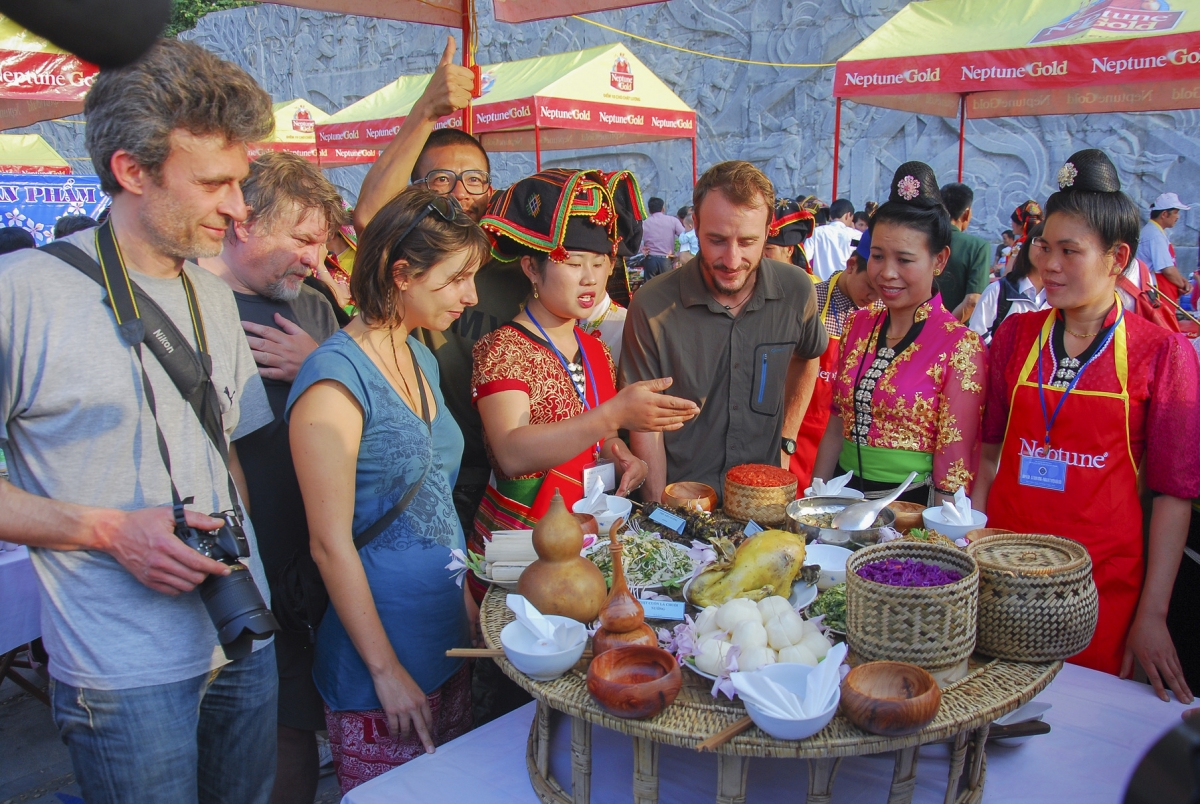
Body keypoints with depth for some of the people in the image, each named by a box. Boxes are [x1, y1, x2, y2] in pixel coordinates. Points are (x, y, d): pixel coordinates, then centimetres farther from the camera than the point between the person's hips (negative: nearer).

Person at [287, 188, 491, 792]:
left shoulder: (420, 358, 8)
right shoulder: (336, 379, -19)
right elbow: (330, 543, -18)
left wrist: (465, 600, 13)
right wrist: (387, 669, -14)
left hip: (447, 638, 8)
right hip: (379, 661, -8)